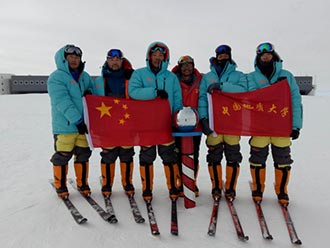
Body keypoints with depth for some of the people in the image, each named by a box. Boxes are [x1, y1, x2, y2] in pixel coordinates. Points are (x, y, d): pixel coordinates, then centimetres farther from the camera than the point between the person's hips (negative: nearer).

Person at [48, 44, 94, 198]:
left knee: (83, 155, 11)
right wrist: (77, 120, -23)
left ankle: (82, 184, 26)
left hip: (83, 125, 5)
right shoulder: (56, 78, -6)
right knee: (62, 156, 3)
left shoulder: (85, 76, 13)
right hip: (64, 126, -5)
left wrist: (89, 93, -4)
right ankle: (60, 186, 22)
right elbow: (63, 102, -17)